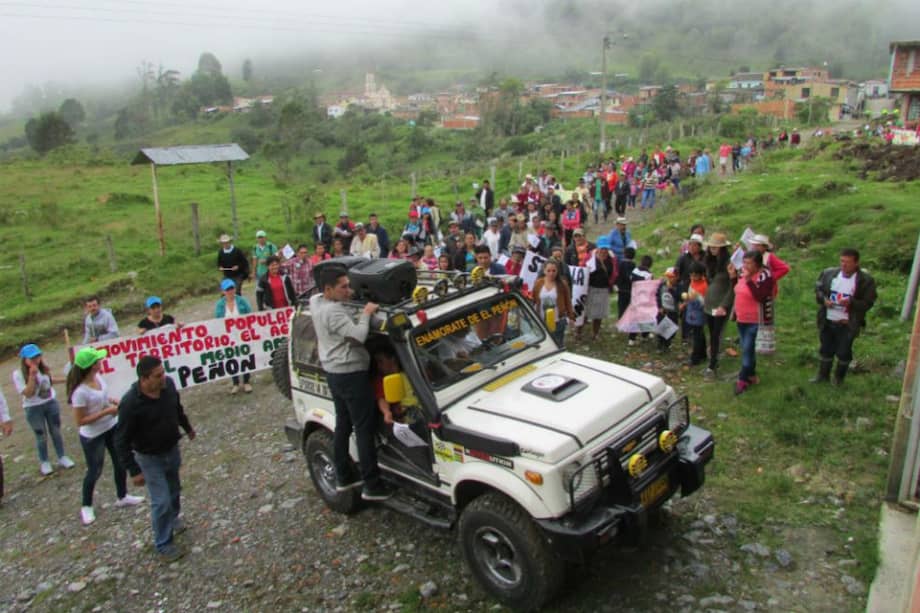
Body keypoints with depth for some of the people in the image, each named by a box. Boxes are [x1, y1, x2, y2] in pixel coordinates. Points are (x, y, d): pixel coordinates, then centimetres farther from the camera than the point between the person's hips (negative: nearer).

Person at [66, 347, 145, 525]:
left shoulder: (97, 376, -9)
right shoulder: (80, 392, -31)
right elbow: (80, 421, -25)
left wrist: (113, 402, -4)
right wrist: (107, 411, -25)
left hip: (112, 426, 7)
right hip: (93, 436, -7)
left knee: (120, 462, 19)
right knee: (94, 471, 12)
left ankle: (122, 497, 40)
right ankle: (86, 507, 36)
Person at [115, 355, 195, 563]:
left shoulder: (168, 385, -16)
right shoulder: (130, 403, -31)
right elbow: (122, 441, -22)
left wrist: (187, 427, 22)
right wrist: (134, 471, -20)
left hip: (172, 449, 5)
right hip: (150, 458, -5)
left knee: (174, 490, 25)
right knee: (161, 501, -1)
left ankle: (173, 519, 53)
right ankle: (164, 545, 18)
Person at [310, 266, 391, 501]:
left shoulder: (316, 301, 6)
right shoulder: (333, 311, -23)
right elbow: (358, 335, -30)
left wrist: (345, 296, 12)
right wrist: (366, 313, -13)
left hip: (333, 372, 10)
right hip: (351, 374, -10)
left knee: (343, 425, 17)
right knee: (365, 429, -4)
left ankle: (343, 478, 26)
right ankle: (372, 486, 0)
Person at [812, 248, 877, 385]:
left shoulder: (866, 280, -13)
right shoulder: (829, 273, -3)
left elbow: (868, 303, -11)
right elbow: (818, 290, 8)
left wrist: (851, 302, -28)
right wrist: (823, 299, -13)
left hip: (847, 325, -3)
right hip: (827, 321, 3)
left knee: (843, 352, 9)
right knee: (826, 349, 17)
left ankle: (839, 377, 31)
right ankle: (823, 374, 35)